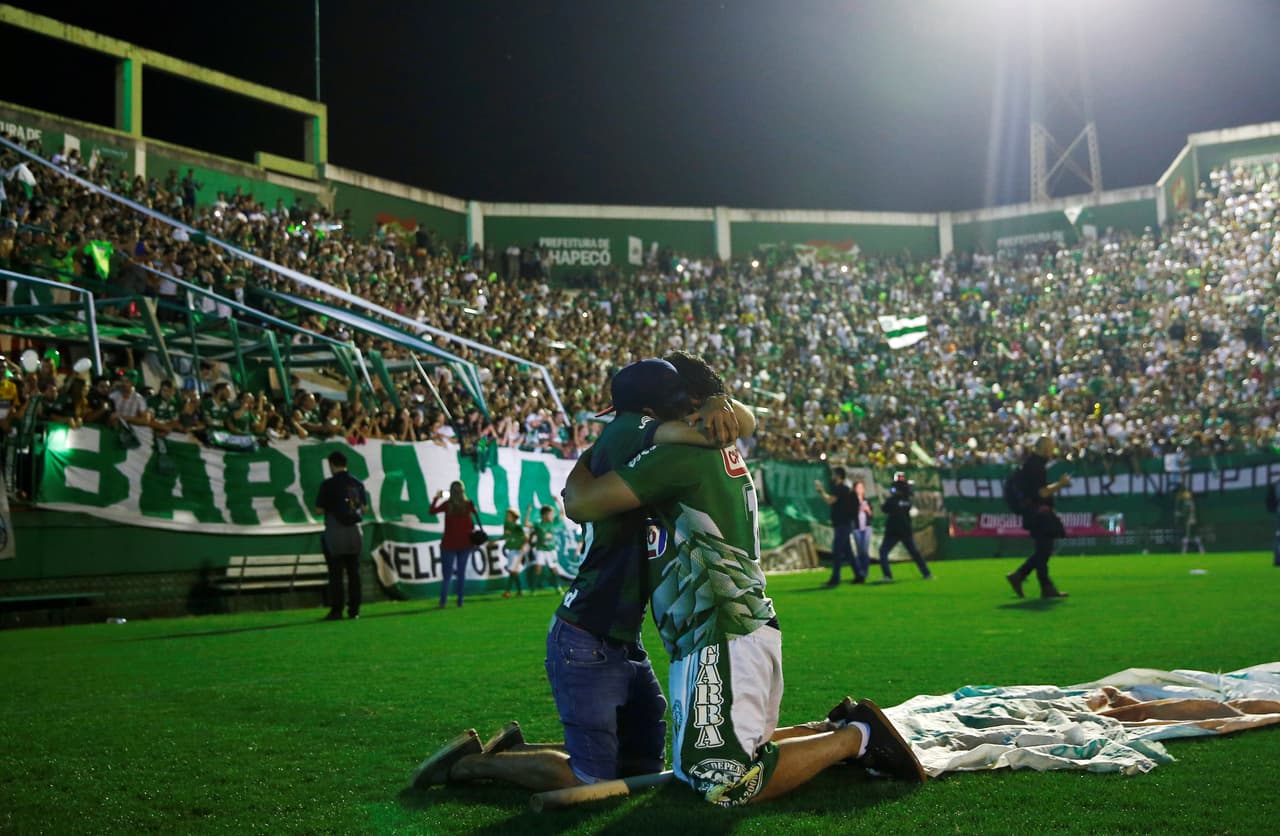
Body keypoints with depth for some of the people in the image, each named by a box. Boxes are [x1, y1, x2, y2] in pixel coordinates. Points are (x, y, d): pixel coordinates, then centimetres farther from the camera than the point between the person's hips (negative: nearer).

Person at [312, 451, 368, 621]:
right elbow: (364, 507, 12)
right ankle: (354, 610, 9)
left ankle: (336, 611, -1)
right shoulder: (357, 483, 5)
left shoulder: (328, 484, -10)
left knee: (336, 574, 0)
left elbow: (318, 511, -7)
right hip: (354, 533, 4)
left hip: (335, 534, -4)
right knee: (354, 572, 9)